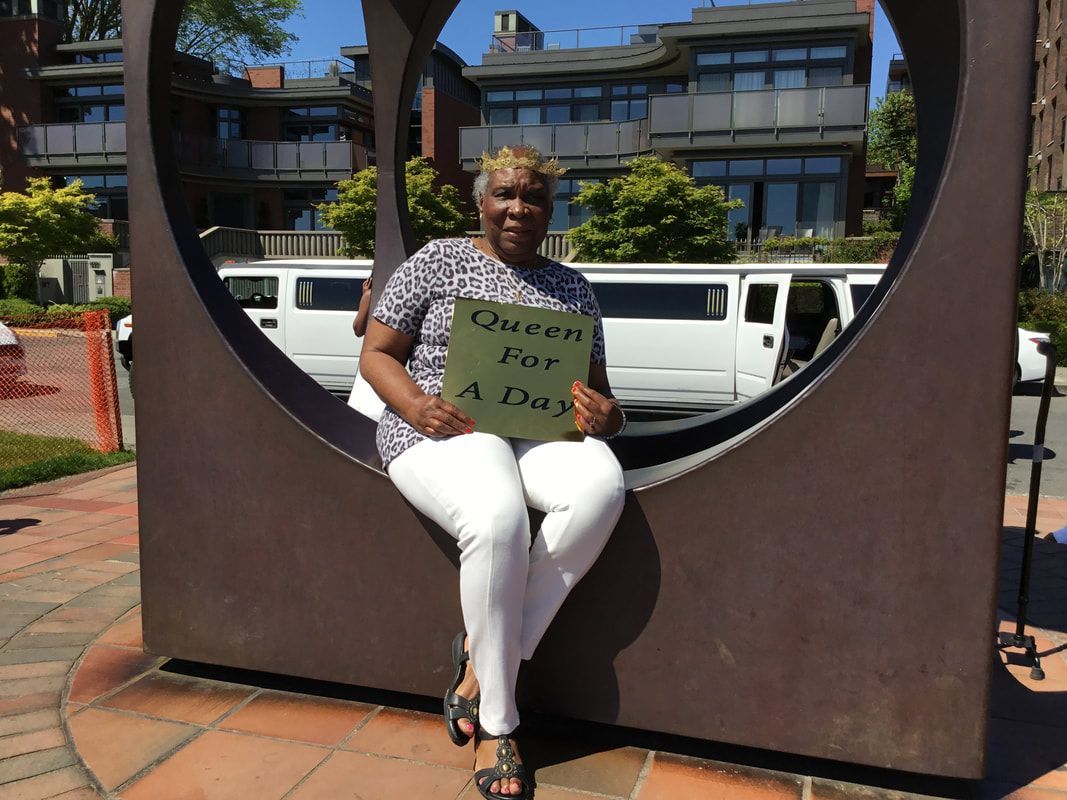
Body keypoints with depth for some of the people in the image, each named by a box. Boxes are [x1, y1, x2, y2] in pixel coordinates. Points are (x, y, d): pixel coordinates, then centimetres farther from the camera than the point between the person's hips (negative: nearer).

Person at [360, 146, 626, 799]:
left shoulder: (572, 288, 18)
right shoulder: (438, 261, 8)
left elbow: (597, 387, 19)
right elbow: (377, 355, 6)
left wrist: (606, 415, -6)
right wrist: (418, 407, -15)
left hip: (541, 429, 4)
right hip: (443, 428, -3)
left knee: (602, 485, -32)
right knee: (498, 517, -37)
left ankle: (484, 665, -19)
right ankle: (497, 724, -17)